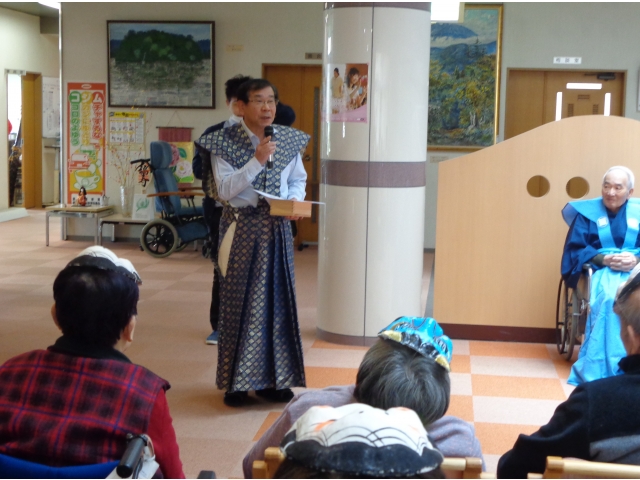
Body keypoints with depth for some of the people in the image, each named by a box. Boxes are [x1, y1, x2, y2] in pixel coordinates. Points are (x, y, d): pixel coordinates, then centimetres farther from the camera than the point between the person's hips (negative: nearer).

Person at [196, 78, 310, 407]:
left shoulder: (289, 140, 5)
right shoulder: (224, 142, -7)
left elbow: (298, 180, 14)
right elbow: (225, 189, -14)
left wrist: (295, 200, -8)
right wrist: (257, 161, -22)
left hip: (278, 228, 4)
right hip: (242, 228, -4)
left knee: (278, 299, 7)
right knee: (239, 302, 1)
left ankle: (272, 379, 20)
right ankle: (236, 381, 13)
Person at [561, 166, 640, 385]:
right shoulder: (587, 213, 10)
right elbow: (575, 249, 0)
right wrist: (604, 259, -16)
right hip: (600, 270, -2)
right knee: (610, 297, -37)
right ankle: (599, 369, -36)